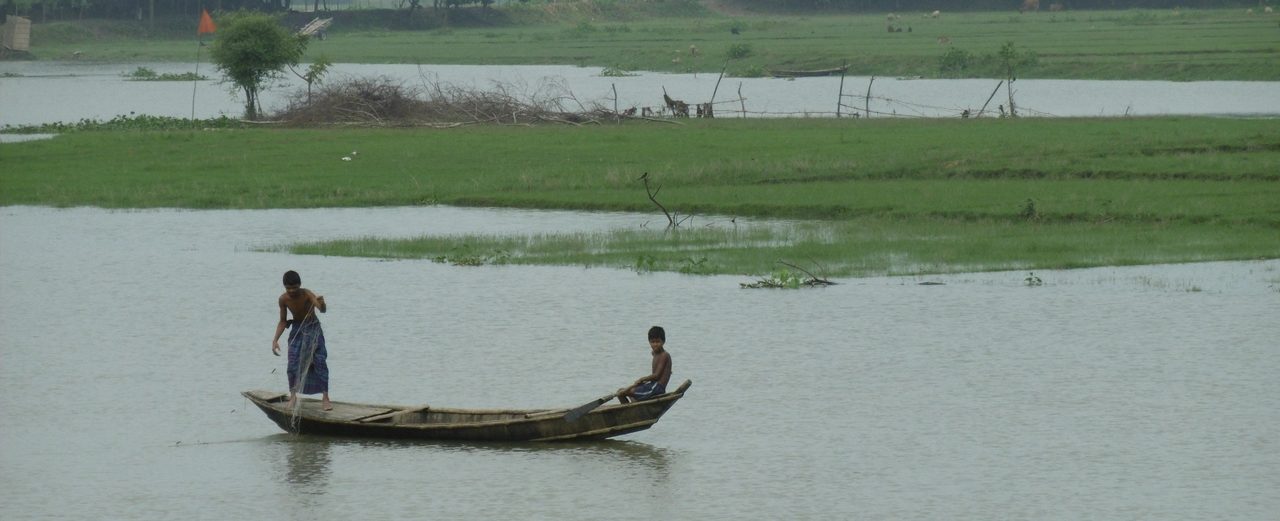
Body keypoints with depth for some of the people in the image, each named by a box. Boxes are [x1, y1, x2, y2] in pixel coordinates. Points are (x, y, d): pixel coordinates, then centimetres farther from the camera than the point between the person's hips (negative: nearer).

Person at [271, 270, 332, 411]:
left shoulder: (307, 294, -26)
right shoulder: (283, 299, -15)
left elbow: (323, 310, -41)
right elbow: (282, 321, -2)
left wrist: (321, 304, -65)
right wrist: (275, 340, -10)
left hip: (313, 327, -3)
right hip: (297, 329, 3)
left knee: (320, 361, -10)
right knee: (293, 364, -4)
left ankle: (325, 398, -8)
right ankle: (293, 396, 13)